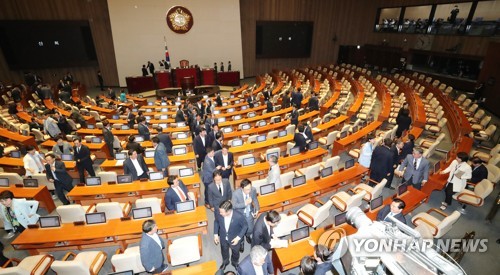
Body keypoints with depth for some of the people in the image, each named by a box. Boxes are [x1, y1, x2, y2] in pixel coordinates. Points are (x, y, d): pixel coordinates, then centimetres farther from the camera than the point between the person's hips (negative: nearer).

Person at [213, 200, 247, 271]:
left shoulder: (239, 217, -38)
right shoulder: (219, 214, -30)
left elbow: (244, 226, -17)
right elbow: (216, 222, -6)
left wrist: (239, 237, -21)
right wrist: (215, 234, -8)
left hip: (234, 239, -2)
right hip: (223, 238, 2)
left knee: (235, 252, 27)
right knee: (224, 251, 30)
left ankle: (235, 262, 61)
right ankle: (225, 262, 63)